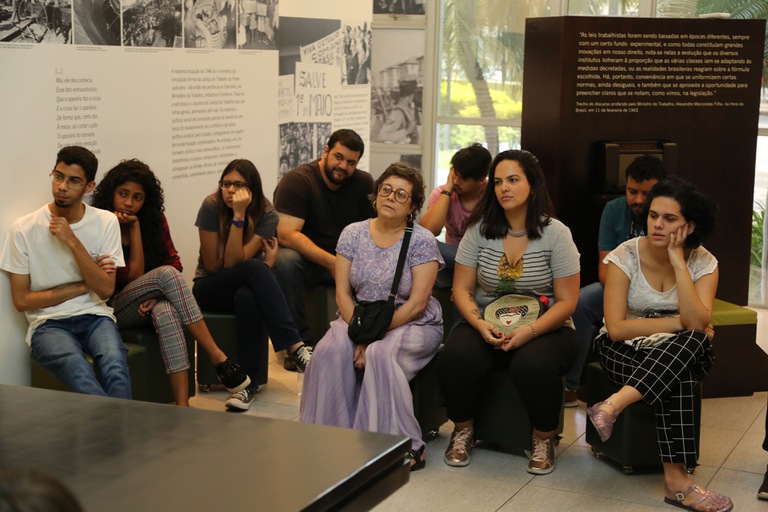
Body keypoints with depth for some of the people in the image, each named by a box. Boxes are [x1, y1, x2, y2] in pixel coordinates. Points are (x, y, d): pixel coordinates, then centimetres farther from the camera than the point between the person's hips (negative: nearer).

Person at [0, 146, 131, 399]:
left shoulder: (105, 222, 2)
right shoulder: (24, 229, -3)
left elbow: (105, 290, -5)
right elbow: (21, 300, -2)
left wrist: (72, 241, -14)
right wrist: (83, 285, -4)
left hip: (95, 316, 2)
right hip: (48, 323, -2)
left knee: (116, 369, -34)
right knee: (80, 374, -37)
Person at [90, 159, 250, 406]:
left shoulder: (155, 220, 4)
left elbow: (173, 261, 4)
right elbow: (134, 277, -15)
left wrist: (158, 294, -15)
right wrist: (134, 227, -17)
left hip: (150, 305, 4)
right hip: (116, 307, -3)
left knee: (165, 313, -37)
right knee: (166, 274, -33)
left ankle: (182, 406, -44)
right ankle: (219, 359, -34)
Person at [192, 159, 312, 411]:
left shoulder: (267, 215, -10)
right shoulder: (212, 206, -14)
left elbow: (234, 262, -21)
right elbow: (213, 265, -14)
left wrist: (239, 216, -27)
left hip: (243, 286, 2)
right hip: (209, 288, -2)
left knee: (247, 297, -39)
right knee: (254, 268, -35)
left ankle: (248, 382, -32)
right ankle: (295, 346, -39)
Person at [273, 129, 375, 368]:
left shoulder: (363, 183, 3)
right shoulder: (296, 181, -12)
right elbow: (286, 234, -23)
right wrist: (330, 261, -32)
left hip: (345, 259, 3)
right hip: (305, 259, -3)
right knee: (285, 261, -37)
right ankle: (300, 344, -26)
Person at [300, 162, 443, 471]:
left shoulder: (422, 241, -6)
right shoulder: (353, 234, 5)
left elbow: (416, 303, -13)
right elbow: (342, 292, 1)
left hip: (410, 325, -3)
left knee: (381, 354, -34)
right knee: (330, 350, -27)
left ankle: (406, 447, -24)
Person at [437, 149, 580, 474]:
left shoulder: (555, 234, -4)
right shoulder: (479, 229, 3)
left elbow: (566, 302, -6)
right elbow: (462, 289, 3)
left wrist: (528, 332, -21)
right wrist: (481, 325, -17)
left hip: (543, 328, -2)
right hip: (486, 325, 2)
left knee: (534, 364, -36)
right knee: (456, 357, -29)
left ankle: (544, 438, -6)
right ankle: (463, 430, -1)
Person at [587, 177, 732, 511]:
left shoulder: (702, 262, -7)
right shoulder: (626, 256, -12)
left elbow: (698, 323, -24)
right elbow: (616, 328, -18)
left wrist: (677, 261, -25)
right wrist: (680, 323, -19)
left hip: (683, 354, 2)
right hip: (626, 351, -2)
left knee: (693, 341, -36)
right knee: (677, 379, -36)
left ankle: (613, 405, -41)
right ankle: (676, 480, -35)